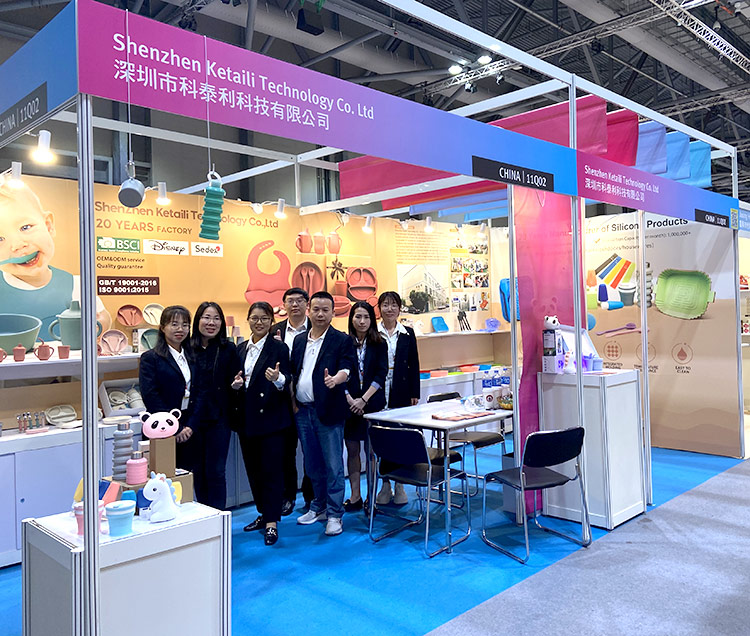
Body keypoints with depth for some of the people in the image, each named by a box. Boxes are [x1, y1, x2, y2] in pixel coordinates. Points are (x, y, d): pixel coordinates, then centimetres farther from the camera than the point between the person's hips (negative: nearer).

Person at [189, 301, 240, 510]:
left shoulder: (228, 349, 0)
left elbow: (233, 385, 3)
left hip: (218, 419, -2)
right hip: (193, 419, 2)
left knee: (216, 472, 2)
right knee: (198, 473, 12)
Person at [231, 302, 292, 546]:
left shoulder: (279, 348, -6)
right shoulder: (241, 349, 11)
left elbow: (287, 381, -13)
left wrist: (278, 378, -34)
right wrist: (235, 384, -4)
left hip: (271, 416, -6)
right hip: (247, 417, 6)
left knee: (271, 469, -2)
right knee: (253, 468, 13)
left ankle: (272, 522, 6)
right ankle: (264, 513, 29)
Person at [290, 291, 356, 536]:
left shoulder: (341, 340, -4)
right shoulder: (299, 340, 13)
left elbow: (347, 367, -17)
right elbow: (293, 372, 16)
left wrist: (336, 378, -37)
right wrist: (292, 401, 7)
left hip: (328, 412, -5)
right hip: (303, 411, 6)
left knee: (333, 465, -1)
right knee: (312, 465, 16)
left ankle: (334, 514, 10)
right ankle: (319, 507, 31)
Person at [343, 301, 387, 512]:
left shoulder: (379, 344, 3)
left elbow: (381, 375, -3)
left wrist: (364, 399, -12)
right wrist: (350, 399, -11)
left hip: (372, 404, -1)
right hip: (349, 404, 1)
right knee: (352, 449, 6)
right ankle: (355, 496, 16)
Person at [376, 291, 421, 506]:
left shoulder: (407, 333, 6)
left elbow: (414, 365, 7)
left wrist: (414, 394, 2)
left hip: (402, 392, 1)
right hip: (378, 392, -1)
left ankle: (400, 486, 16)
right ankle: (385, 485, 15)